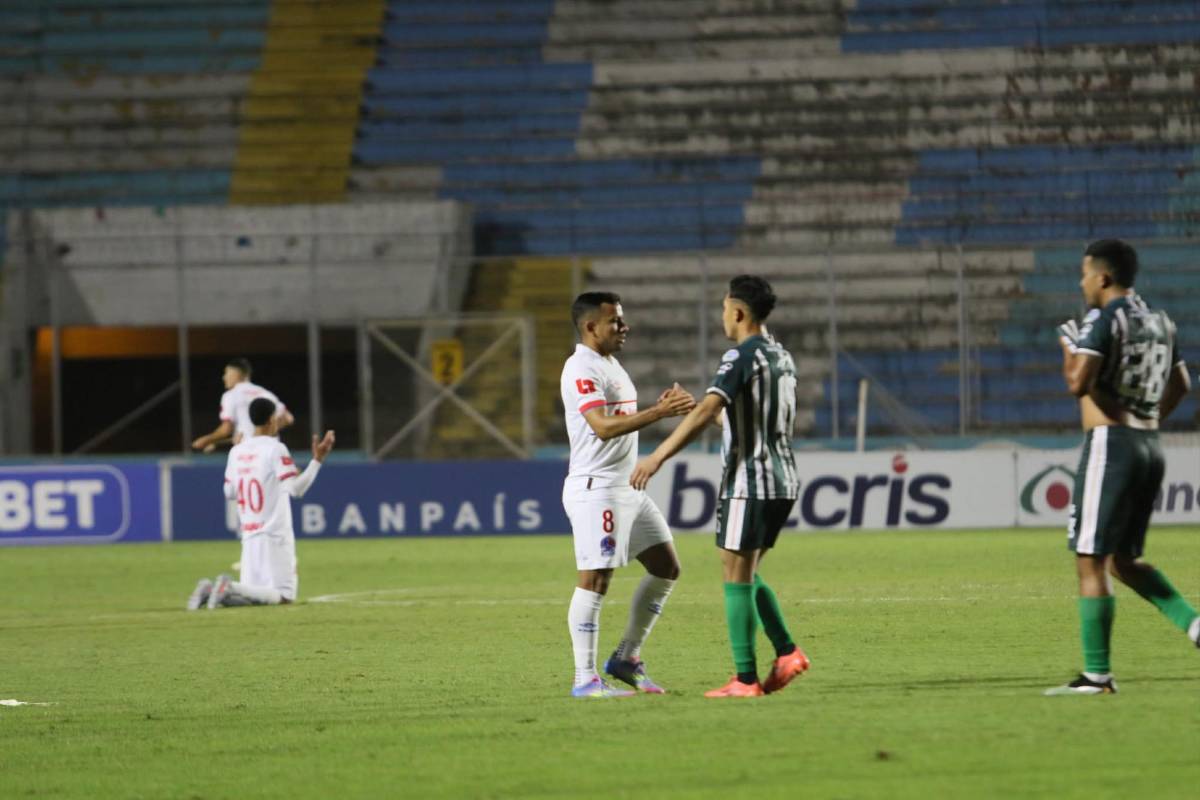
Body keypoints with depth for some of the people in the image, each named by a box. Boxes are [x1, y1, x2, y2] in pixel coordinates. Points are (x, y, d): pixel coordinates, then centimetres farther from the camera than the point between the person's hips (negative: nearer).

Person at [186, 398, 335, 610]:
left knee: (251, 592, 14)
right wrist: (317, 459, -15)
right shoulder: (275, 449, -9)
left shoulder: (237, 451, 10)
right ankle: (230, 588, -23)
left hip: (248, 535, 7)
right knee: (284, 596, -6)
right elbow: (296, 488, -17)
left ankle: (210, 589, -12)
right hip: (275, 535, -7)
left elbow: (229, 492, 18)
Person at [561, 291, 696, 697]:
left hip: (627, 487, 10)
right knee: (595, 580, -9)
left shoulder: (610, 365, 17)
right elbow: (603, 427, -26)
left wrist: (661, 407, 4)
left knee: (666, 567, 10)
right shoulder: (582, 369, -15)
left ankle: (626, 659, 17)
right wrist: (659, 412, -30)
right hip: (595, 489, -10)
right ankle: (585, 679, -5)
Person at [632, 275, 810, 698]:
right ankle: (787, 652, 6)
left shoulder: (742, 357, -13)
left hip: (748, 484, -8)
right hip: (783, 483, 8)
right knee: (747, 575, 18)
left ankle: (745, 679, -4)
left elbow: (706, 412, -26)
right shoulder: (783, 358, 14)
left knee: (737, 579, -2)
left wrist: (658, 457, -26)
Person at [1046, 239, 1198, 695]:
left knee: (1090, 561, -4)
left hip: (1111, 446, -8)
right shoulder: (1160, 323, 14)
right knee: (1122, 560, 19)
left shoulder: (1103, 320, -12)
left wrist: (1068, 349, -3)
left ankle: (1097, 675, -6)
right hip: (1150, 447, 8)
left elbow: (1078, 383, -21)